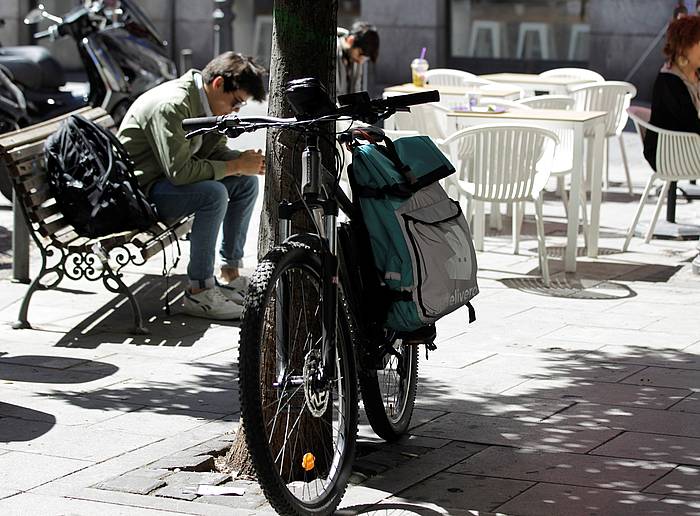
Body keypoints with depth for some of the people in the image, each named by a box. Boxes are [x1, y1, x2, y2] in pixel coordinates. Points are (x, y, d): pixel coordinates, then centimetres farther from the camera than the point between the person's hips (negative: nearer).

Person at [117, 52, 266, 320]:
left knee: (247, 182, 4)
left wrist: (249, 161, -11)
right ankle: (199, 292, -25)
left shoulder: (206, 102, 2)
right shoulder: (172, 105, -28)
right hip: (140, 187, -10)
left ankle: (230, 274, 9)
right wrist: (236, 165, -24)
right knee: (213, 193, -31)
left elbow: (215, 152, 11)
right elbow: (180, 171, -33)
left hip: (170, 177, 10)